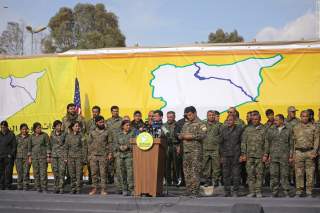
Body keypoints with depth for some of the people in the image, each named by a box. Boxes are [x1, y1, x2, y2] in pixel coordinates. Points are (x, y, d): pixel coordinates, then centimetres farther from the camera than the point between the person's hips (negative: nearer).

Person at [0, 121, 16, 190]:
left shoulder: (11, 135, 2)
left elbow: (14, 146, 1)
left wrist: (11, 154, -9)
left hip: (8, 156, -3)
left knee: (8, 172, -4)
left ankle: (8, 186, 0)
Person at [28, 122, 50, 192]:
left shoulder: (44, 135, -1)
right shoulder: (32, 136, 9)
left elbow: (48, 146, -3)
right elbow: (29, 147, 15)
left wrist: (48, 157, -8)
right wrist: (29, 157, 9)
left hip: (43, 156, -3)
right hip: (34, 157, 4)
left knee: (43, 172, -9)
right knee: (36, 173, 2)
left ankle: (44, 188, -6)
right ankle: (38, 188, 9)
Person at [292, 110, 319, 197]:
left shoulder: (313, 127, 5)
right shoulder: (295, 128, 9)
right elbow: (293, 141, 10)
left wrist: (314, 152, -10)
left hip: (309, 152, -1)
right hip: (299, 152, 1)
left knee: (310, 173, 1)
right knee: (299, 173, 2)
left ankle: (309, 192, 7)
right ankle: (299, 191, 7)